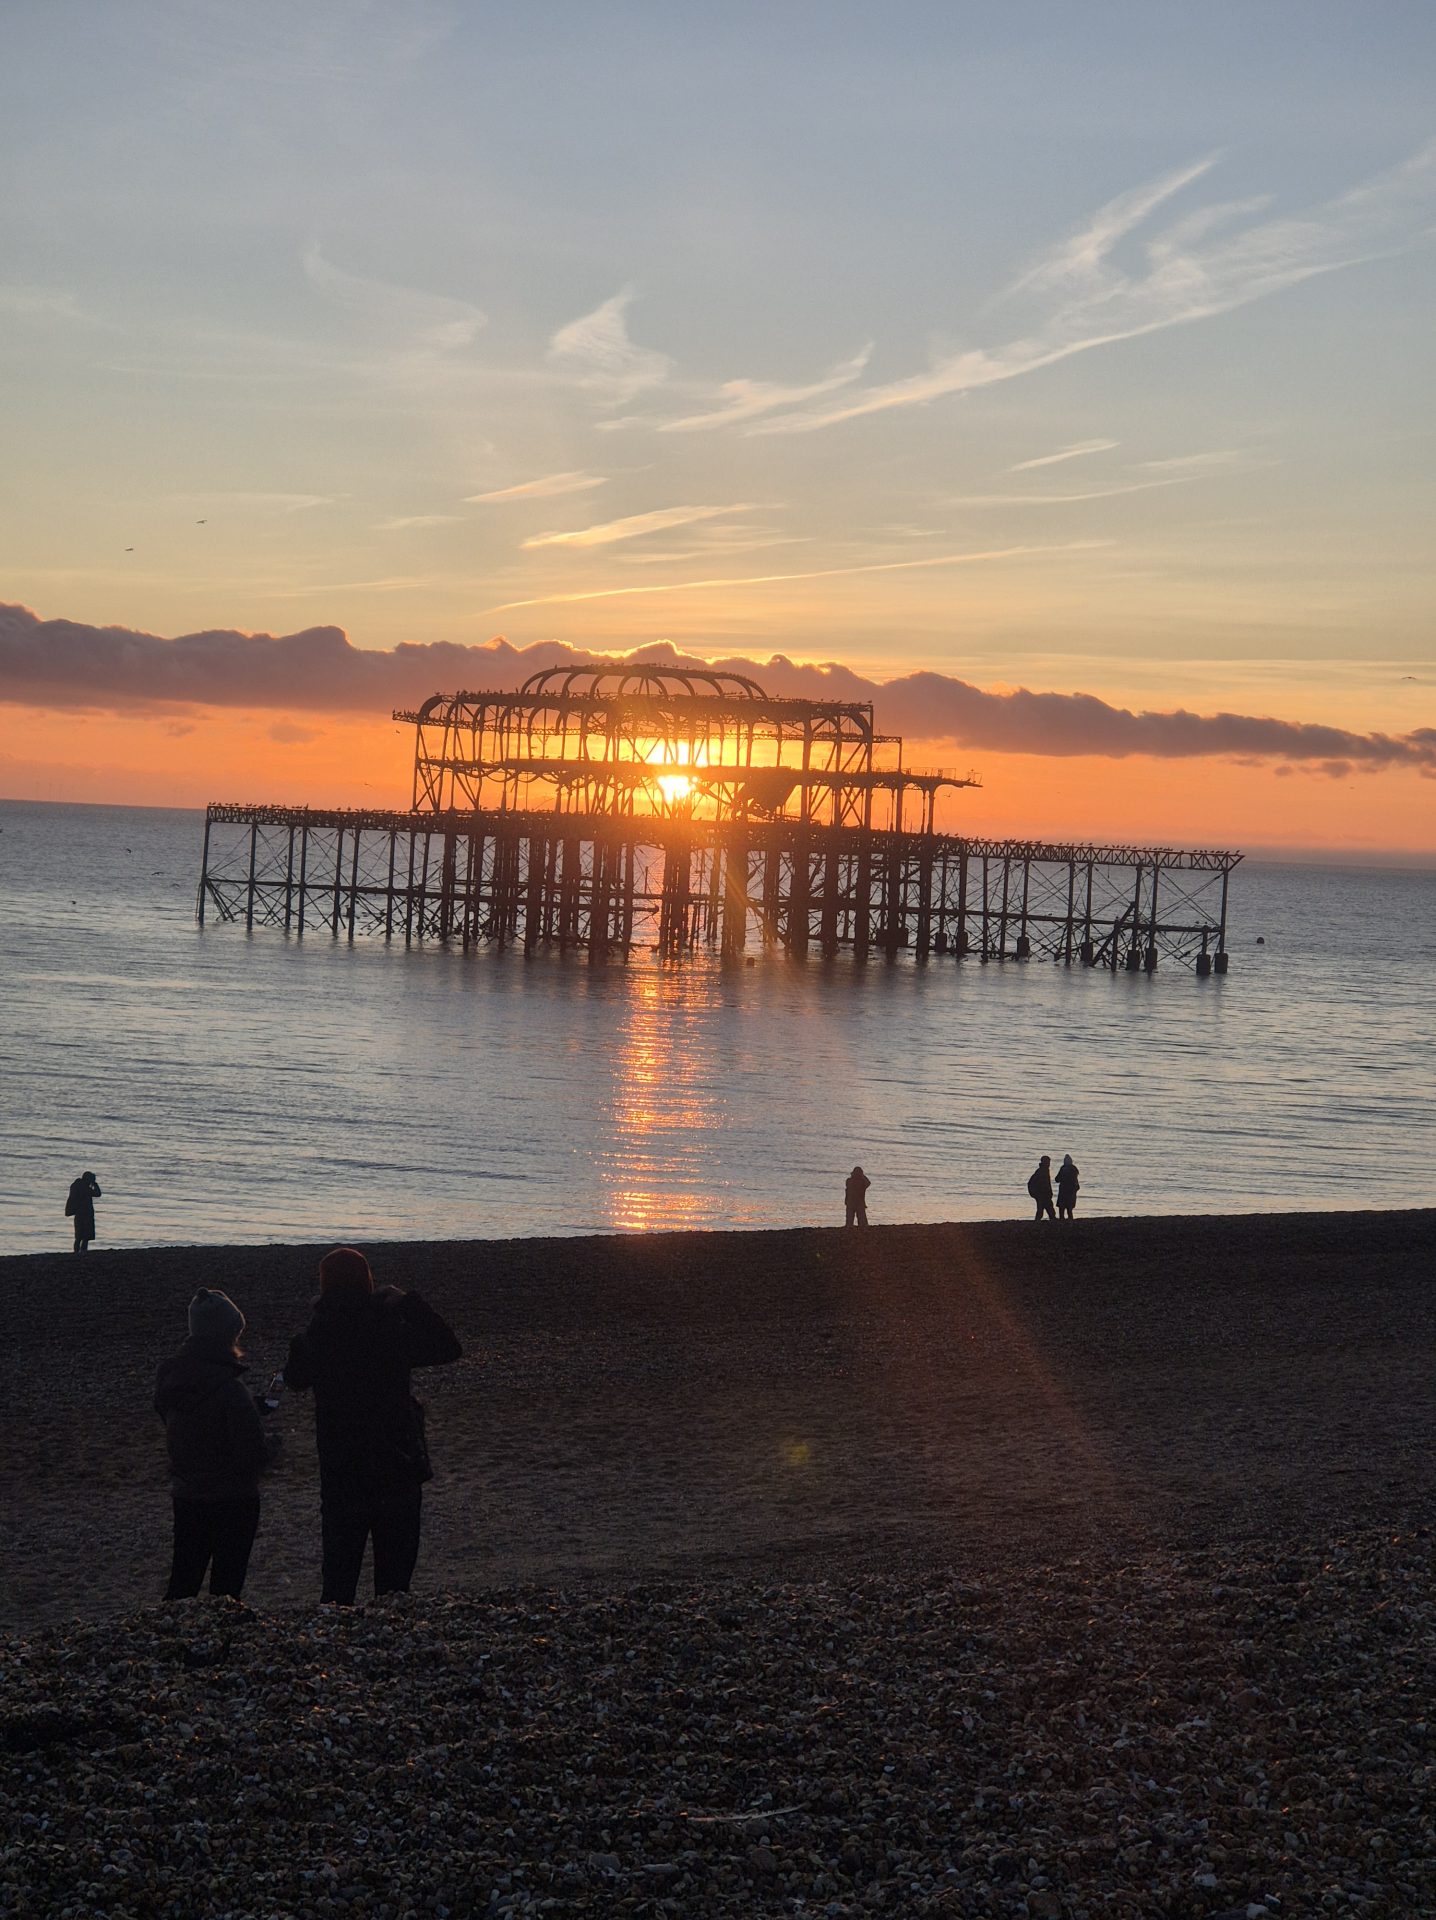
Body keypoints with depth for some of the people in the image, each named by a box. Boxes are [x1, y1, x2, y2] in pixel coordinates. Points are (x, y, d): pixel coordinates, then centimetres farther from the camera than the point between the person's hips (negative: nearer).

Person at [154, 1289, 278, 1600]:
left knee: (183, 1579, 15)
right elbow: (255, 1455, -23)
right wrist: (273, 1443, 1)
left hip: (186, 1494, 6)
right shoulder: (229, 1390, -24)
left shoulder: (170, 1379, -2)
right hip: (232, 1501, -6)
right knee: (226, 1585, 6)